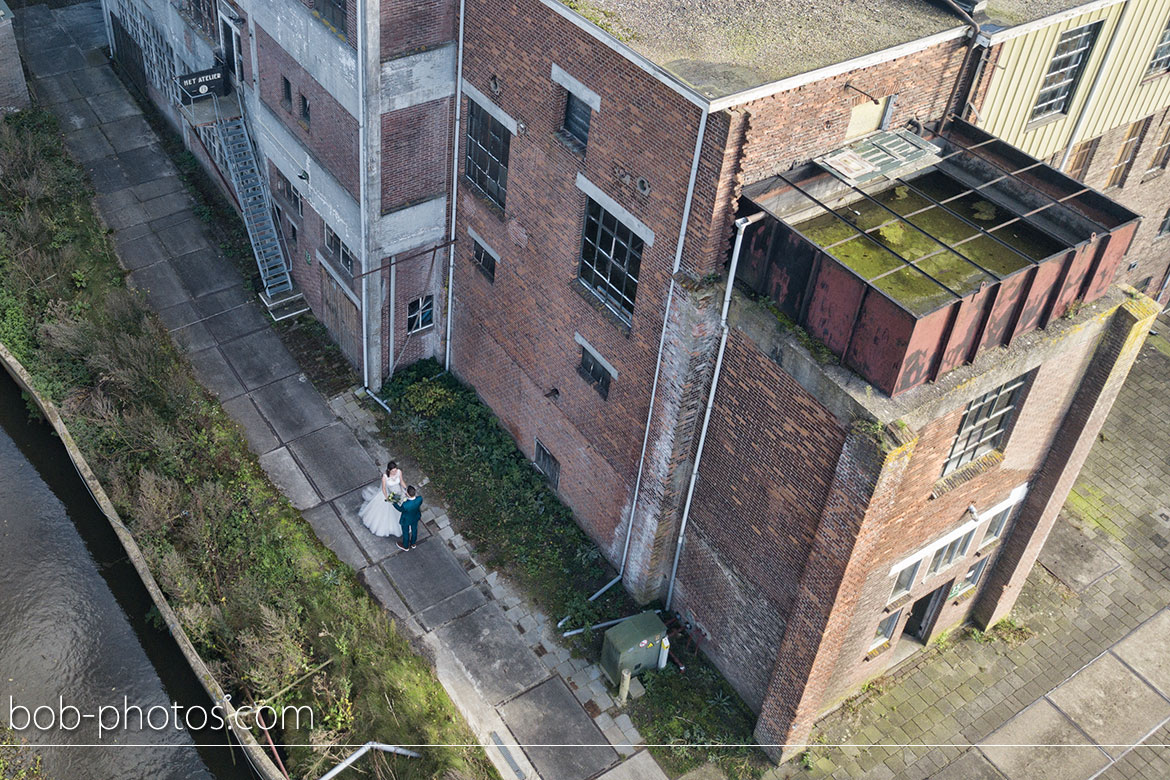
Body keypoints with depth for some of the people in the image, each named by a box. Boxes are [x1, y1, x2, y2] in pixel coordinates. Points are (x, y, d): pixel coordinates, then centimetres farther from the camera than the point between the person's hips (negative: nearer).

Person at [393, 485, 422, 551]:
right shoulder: (420, 498, -35)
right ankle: (413, 543, 59)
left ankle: (405, 546, 55)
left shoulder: (405, 505, -45)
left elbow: (400, 509, -20)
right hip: (416, 517, 4)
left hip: (406, 520, -4)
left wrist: (394, 502, -8)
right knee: (414, 529, 31)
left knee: (405, 532, 26)